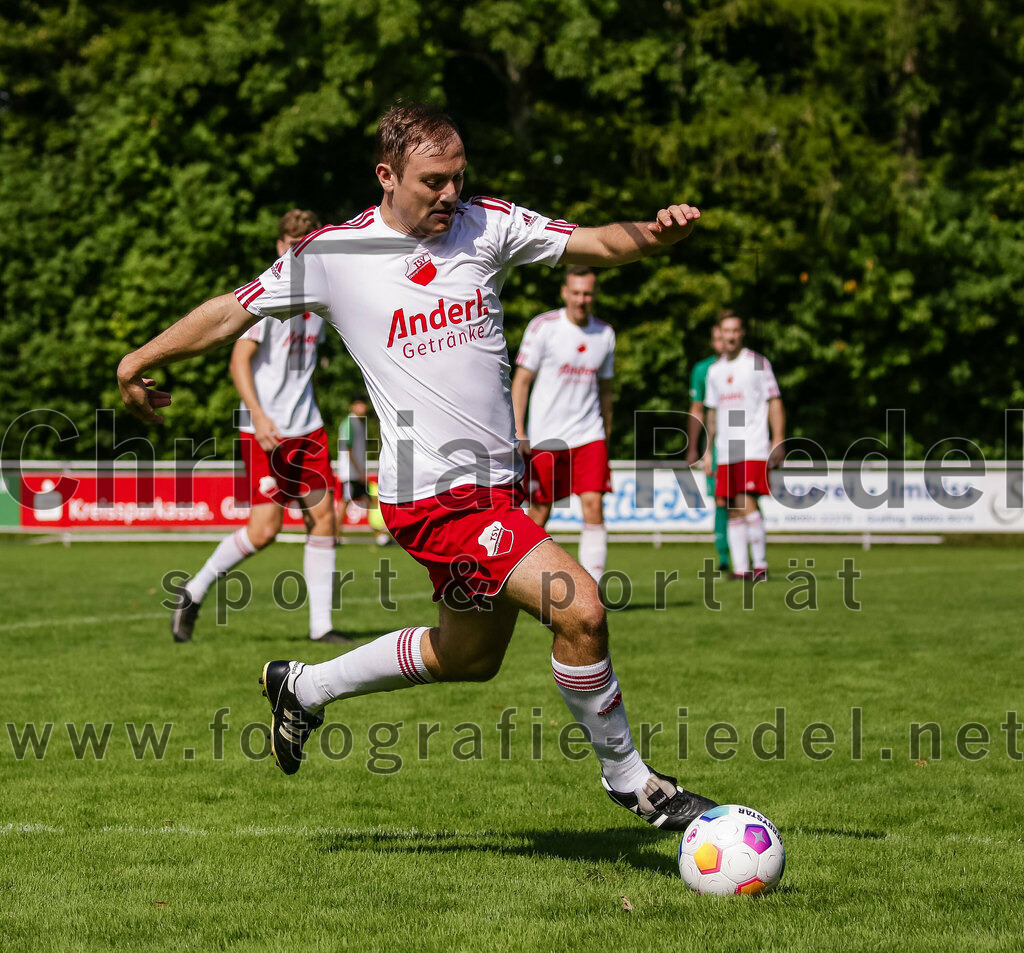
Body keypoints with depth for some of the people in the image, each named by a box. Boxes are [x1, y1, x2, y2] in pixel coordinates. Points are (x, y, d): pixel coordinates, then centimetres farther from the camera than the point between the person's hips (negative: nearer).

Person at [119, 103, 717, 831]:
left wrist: (655, 233, -22)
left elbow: (594, 244, 0)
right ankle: (630, 781, 0)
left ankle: (305, 687, 42)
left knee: (471, 656, 23)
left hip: (497, 484, 7)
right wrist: (139, 362, 15)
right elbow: (233, 312, 7)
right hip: (434, 496, -7)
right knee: (580, 609, -19)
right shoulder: (332, 254, -5)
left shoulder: (488, 225, 4)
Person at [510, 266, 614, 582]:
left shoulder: (605, 334, 8)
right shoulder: (543, 327, -5)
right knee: (538, 514, 1)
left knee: (593, 505, -12)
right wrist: (518, 432, -10)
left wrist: (606, 437, 18)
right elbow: (521, 380, -3)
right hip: (544, 437, -3)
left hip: (589, 436, 3)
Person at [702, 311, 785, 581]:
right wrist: (708, 450, 20)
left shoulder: (757, 363, 0)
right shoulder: (715, 370, 15)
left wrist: (778, 440, -9)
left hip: (753, 448, -5)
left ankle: (760, 563, -10)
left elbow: (774, 402, 0)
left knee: (746, 502, -17)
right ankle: (740, 567, 4)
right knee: (733, 510, 2)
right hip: (725, 452, 5)